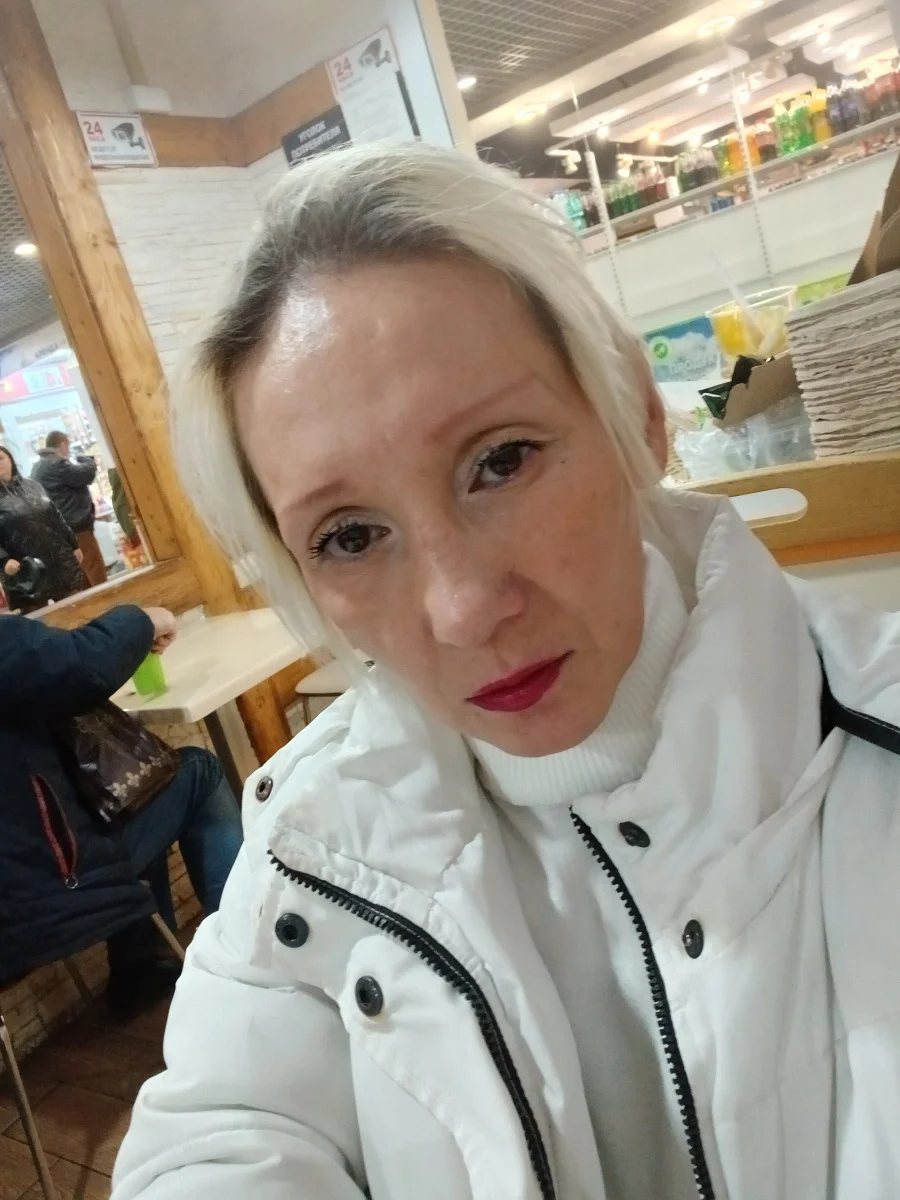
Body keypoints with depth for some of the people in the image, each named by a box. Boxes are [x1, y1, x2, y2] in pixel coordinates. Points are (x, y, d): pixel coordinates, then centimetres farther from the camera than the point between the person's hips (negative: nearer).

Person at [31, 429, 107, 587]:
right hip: (76, 528, -10)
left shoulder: (37, 467, 19)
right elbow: (87, 474, -17)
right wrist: (84, 459, 2)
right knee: (97, 576, -8)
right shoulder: (57, 464, -15)